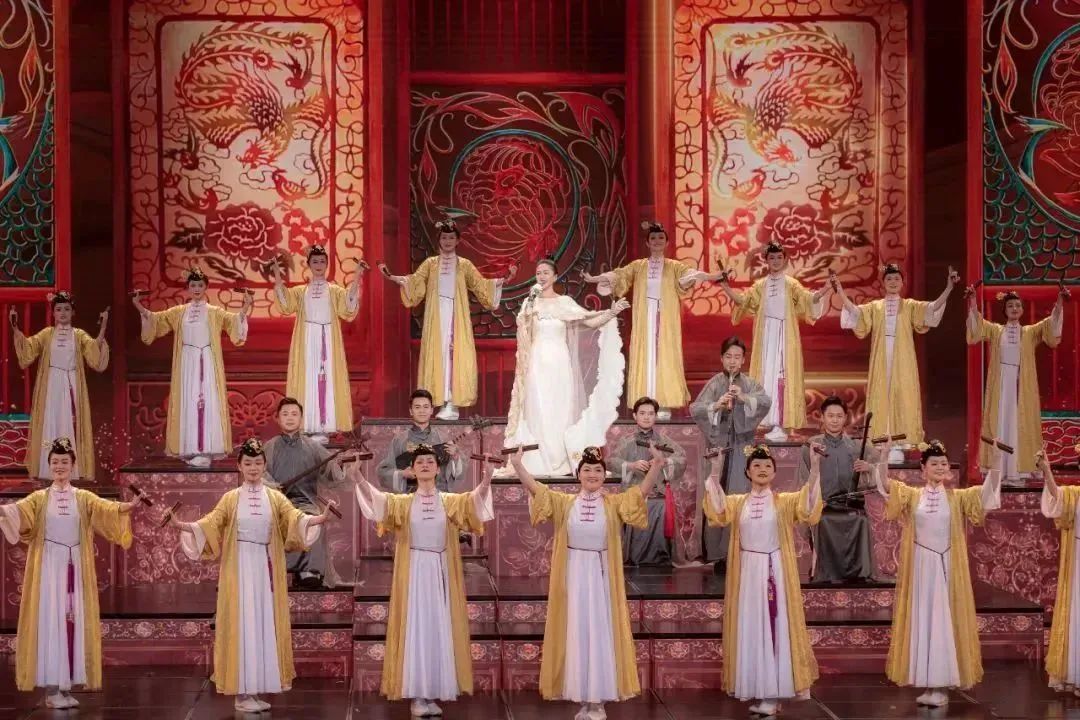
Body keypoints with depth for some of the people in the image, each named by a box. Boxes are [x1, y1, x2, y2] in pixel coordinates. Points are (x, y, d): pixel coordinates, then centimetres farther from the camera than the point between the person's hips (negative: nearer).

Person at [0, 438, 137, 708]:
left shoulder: (84, 498, 7)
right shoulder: (39, 499, 4)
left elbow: (108, 508, -11)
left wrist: (130, 506, -31)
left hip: (75, 568, 2)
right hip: (49, 568, -2)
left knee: (73, 622, 2)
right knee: (50, 623, -4)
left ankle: (66, 686, 7)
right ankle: (52, 689, -3)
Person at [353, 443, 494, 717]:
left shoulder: (451, 502, 6)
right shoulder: (402, 503, 5)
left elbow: (475, 499, -12)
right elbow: (377, 499, -13)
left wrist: (488, 477, -33)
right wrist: (358, 478, -32)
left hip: (440, 572, 1)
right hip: (414, 572, -1)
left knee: (439, 629, 1)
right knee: (415, 629, -3)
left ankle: (433, 693, 7)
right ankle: (417, 695, -1)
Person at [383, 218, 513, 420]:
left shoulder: (464, 265, 10)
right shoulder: (430, 263, 10)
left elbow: (480, 285, 4)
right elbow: (414, 281, -1)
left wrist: (502, 280, -8)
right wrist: (394, 278, -17)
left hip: (457, 317, -1)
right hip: (437, 317, 1)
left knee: (455, 355, -7)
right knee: (438, 355, -3)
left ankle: (453, 404, -8)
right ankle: (444, 402, -1)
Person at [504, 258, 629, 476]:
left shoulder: (565, 302, 4)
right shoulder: (530, 302, 6)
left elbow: (590, 322, 0)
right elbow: (522, 328, -6)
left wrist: (612, 313, -12)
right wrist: (531, 304, -15)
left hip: (559, 363, 0)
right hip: (538, 363, 0)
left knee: (561, 410, -1)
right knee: (539, 411, -3)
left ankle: (560, 461, 5)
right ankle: (541, 462, 0)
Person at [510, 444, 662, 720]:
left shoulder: (614, 503, 0)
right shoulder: (565, 502, 3)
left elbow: (641, 492, -14)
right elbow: (536, 489, -8)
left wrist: (656, 467, -32)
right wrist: (518, 465, -24)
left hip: (601, 576, -1)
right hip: (574, 575, 1)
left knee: (600, 633, 2)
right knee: (576, 634, 4)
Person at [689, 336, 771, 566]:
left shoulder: (750, 384, 6)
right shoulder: (714, 383, 3)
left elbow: (766, 402, -12)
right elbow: (694, 409, -8)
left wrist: (744, 398, -28)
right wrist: (716, 405, -24)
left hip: (742, 449, 1)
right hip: (717, 446, 0)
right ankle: (717, 553, 5)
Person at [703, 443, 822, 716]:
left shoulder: (784, 501, 2)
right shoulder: (737, 502, 8)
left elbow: (808, 507, -16)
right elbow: (718, 511, -11)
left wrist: (815, 469, -27)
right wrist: (715, 472, -22)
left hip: (776, 571, -2)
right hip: (747, 572, 2)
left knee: (775, 627, -2)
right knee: (750, 629, 3)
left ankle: (773, 694, 2)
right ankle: (757, 692, 10)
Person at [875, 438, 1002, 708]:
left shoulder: (958, 497, 3)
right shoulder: (912, 495, 4)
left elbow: (987, 490, -9)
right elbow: (885, 485, -10)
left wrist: (995, 458, -21)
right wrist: (885, 454, -24)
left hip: (947, 567, -1)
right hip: (920, 566, 1)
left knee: (945, 620, -1)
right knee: (922, 620, 2)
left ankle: (943, 685, 1)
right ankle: (927, 684, 6)